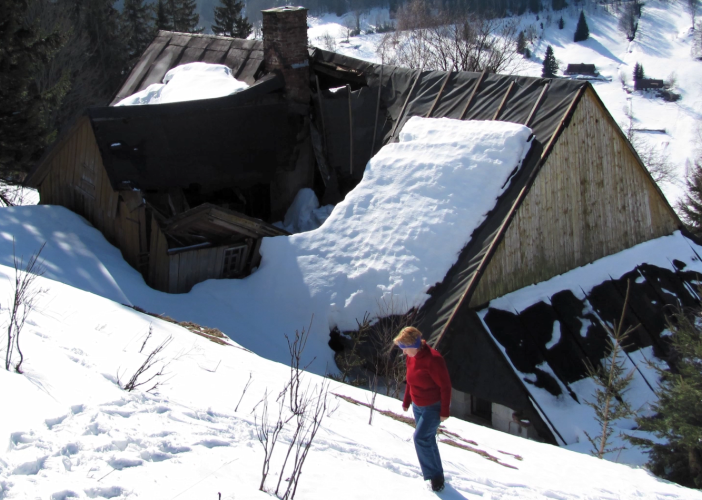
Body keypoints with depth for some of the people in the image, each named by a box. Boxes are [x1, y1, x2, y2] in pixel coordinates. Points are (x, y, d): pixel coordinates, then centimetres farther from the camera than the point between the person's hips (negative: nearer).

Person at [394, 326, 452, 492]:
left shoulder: (433, 359, -26)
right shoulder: (411, 358, 0)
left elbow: (445, 385, -21)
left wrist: (444, 411, -18)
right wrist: (406, 402, 18)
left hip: (434, 407, -8)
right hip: (418, 407, 8)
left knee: (420, 437, -16)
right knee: (427, 439, 13)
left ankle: (434, 474, -3)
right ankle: (436, 474, 26)